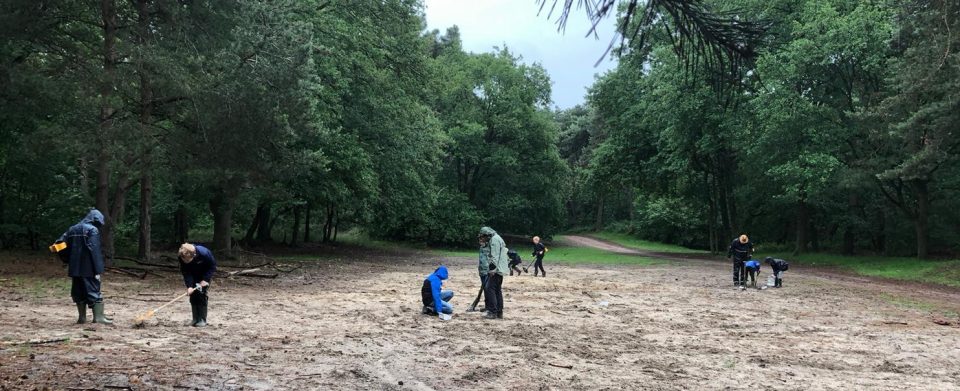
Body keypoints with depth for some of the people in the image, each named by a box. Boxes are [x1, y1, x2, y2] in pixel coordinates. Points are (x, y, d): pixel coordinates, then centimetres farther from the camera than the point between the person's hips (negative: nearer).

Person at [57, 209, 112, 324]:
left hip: (75, 268, 7)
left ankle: (82, 317, 15)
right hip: (88, 268, -6)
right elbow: (95, 251, -16)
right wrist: (98, 270, -17)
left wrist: (68, 261, 13)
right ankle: (98, 317, -6)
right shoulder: (92, 229, -8)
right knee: (94, 290, -3)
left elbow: (60, 243, 10)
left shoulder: (72, 229, 15)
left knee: (79, 292, 12)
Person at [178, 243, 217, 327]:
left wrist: (205, 279, -26)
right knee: (193, 294, -2)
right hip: (193, 275, 4)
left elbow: (213, 265, -22)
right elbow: (185, 272, -20)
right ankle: (195, 319, 7)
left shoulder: (204, 253, -39)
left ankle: (202, 319, -6)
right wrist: (189, 286, -32)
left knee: (202, 294, -11)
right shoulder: (182, 258, -28)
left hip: (205, 274, -4)